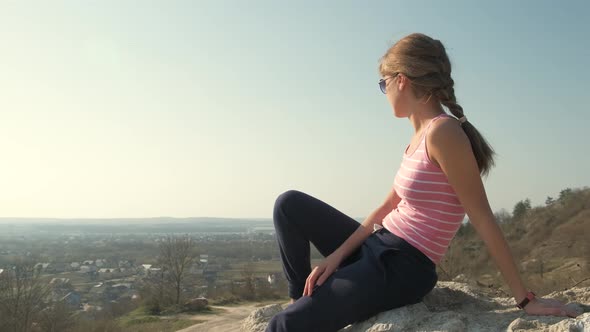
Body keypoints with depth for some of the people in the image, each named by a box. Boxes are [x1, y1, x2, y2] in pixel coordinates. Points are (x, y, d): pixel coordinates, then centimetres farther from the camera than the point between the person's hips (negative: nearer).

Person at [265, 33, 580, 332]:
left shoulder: (442, 132, -20)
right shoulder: (420, 137, 10)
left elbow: (482, 218, -19)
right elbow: (388, 207, 10)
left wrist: (525, 298, -14)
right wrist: (338, 254, 1)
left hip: (403, 269, -9)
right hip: (378, 249, 9)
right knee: (290, 204, 8)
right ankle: (305, 297, 16)